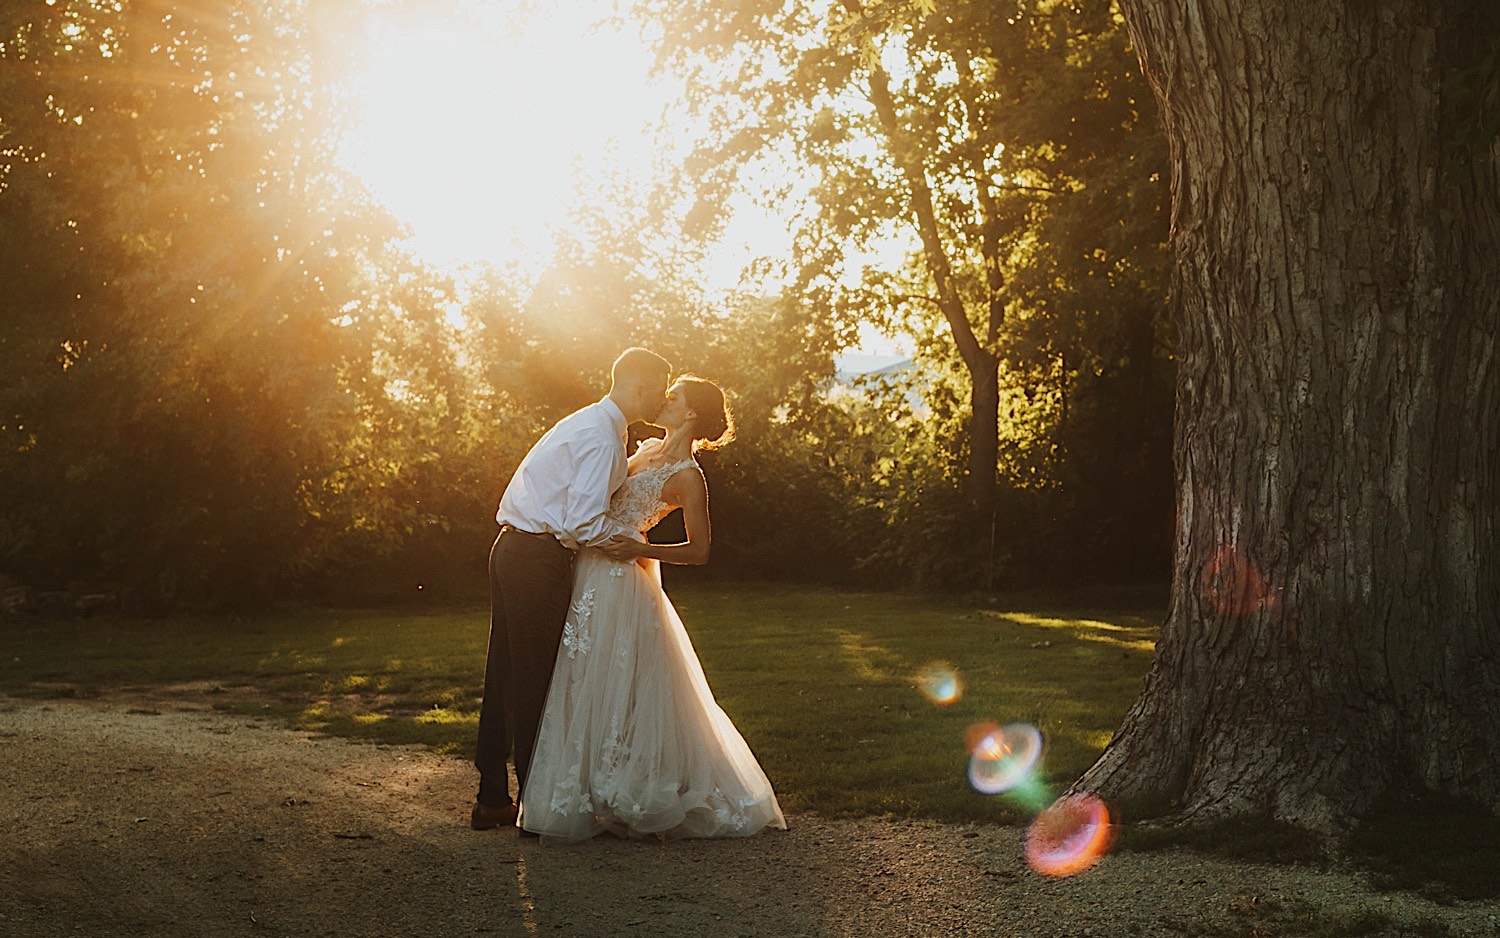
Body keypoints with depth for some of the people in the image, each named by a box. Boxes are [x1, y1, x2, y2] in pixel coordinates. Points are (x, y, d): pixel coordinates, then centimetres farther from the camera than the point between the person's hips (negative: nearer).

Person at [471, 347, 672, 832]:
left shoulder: (590, 423, 17)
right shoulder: (602, 438, -15)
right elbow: (584, 524, -21)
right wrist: (631, 537, -6)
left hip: (513, 551, 10)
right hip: (538, 560, -10)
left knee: (506, 675, 12)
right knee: (535, 682, -1)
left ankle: (492, 799, 20)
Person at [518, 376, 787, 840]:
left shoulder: (687, 476, -11)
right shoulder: (647, 450, 13)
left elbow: (698, 550, -11)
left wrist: (639, 550, -21)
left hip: (620, 587, -9)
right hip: (590, 577, 9)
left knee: (613, 692, -4)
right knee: (584, 690, 12)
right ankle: (599, 799, 22)